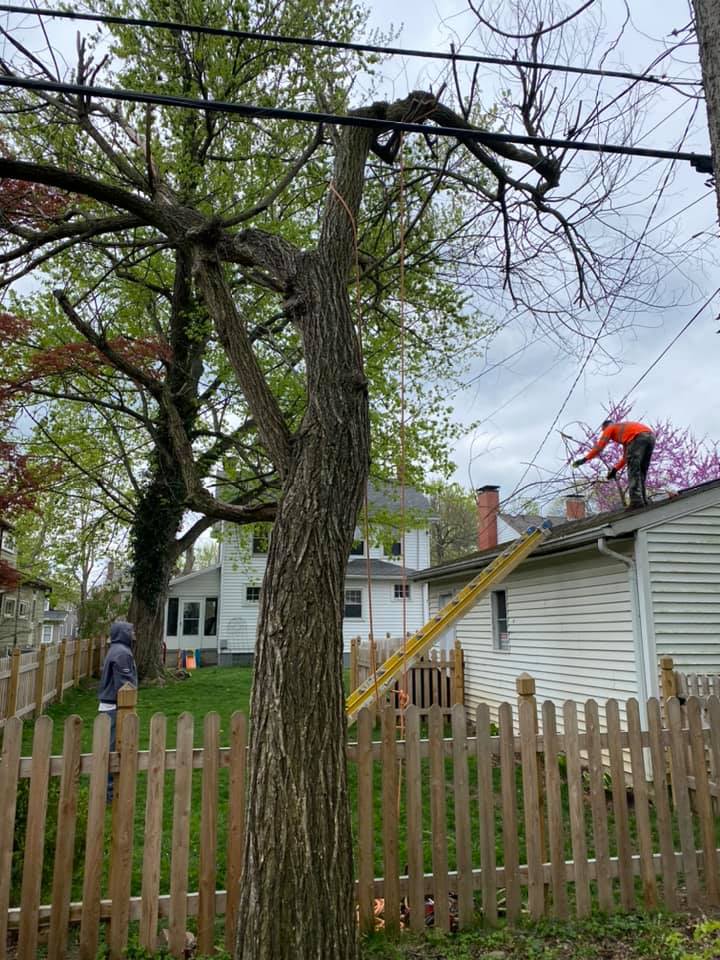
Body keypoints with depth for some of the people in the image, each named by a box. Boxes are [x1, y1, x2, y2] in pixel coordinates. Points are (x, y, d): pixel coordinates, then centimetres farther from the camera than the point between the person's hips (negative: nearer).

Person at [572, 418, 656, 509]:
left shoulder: (610, 427, 22)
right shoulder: (624, 429, 41)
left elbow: (599, 446, 10)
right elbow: (626, 456, 35)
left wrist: (584, 459, 10)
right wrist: (615, 469, 33)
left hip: (638, 437, -8)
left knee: (633, 470, -9)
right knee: (641, 472, 14)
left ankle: (636, 501, -18)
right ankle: (643, 500, 11)